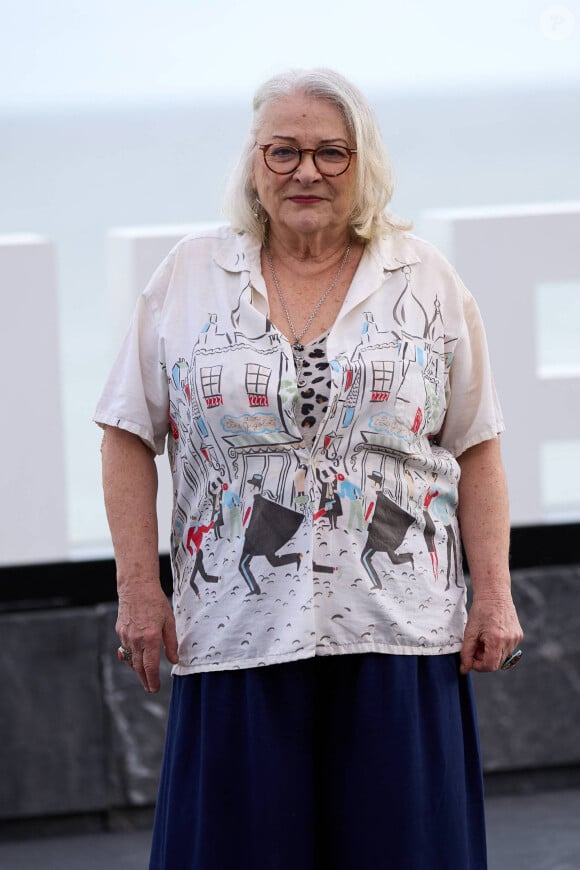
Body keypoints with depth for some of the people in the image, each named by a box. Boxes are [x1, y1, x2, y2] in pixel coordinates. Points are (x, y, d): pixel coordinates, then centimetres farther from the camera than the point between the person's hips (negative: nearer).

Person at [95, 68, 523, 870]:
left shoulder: (427, 281, 7)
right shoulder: (191, 276, 7)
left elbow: (476, 449, 8)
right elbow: (130, 436, 7)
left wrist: (493, 592, 0)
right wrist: (139, 589, -1)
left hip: (398, 635, 0)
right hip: (239, 633, 0)